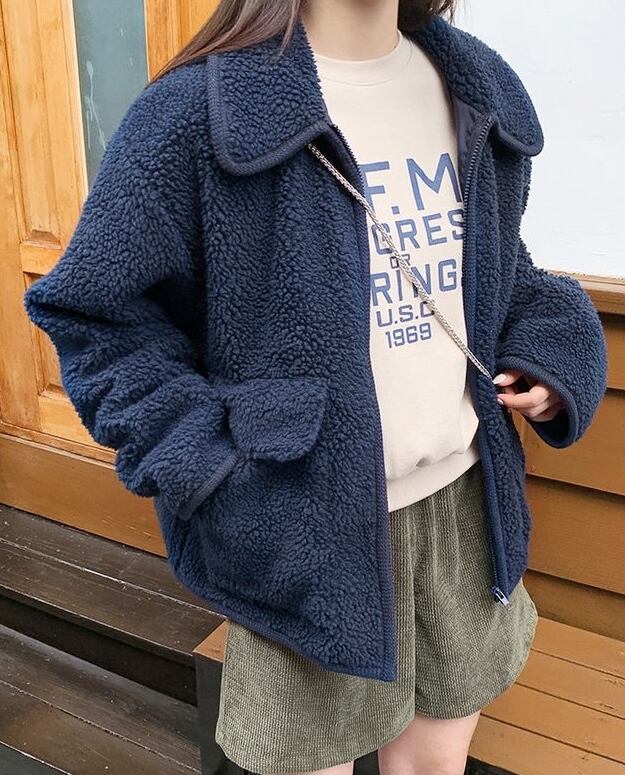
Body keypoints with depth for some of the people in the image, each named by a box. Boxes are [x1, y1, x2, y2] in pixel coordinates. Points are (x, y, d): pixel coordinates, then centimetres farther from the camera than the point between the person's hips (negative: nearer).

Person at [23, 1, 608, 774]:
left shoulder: (477, 88, 6)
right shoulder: (198, 107, -14)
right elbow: (93, 309, -8)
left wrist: (547, 349, 1)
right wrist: (200, 457, -17)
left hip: (462, 500, 6)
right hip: (309, 523, -5)